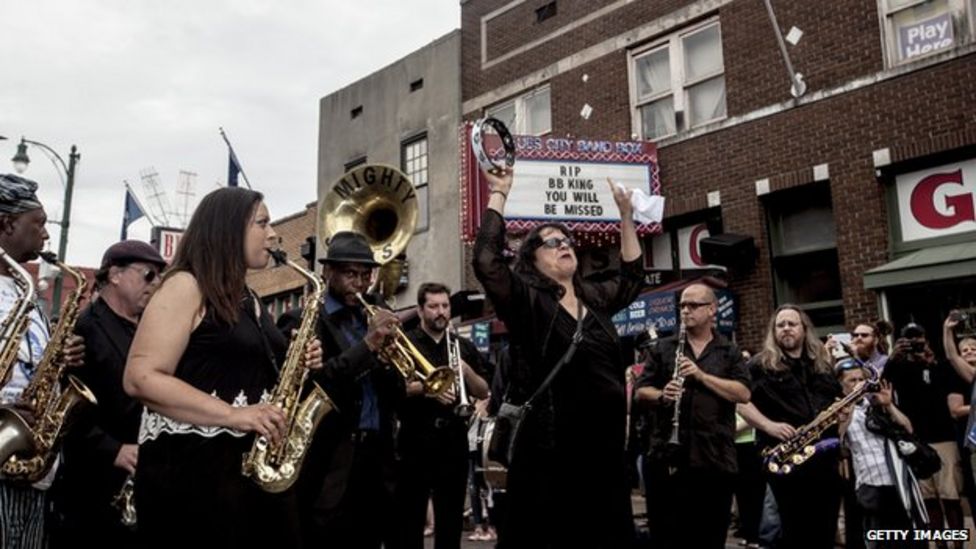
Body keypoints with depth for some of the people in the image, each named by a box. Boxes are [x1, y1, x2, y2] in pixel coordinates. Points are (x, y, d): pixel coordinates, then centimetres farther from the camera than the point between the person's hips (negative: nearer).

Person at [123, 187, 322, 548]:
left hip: (257, 462, 8)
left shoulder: (248, 299, 17)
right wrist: (232, 415, -23)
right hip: (192, 463, -8)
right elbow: (139, 379, -17)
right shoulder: (186, 286, -7)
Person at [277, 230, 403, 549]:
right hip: (331, 467, -6)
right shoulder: (302, 322, -3)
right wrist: (366, 347, -20)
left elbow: (395, 398, 13)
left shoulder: (373, 323, 14)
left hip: (377, 460, 6)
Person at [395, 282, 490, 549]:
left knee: (451, 515, 10)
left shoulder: (464, 347, 11)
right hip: (416, 439, -3)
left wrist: (467, 371, -9)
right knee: (410, 512, 3)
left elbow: (483, 392, 9)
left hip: (454, 439, 3)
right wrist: (426, 388, -24)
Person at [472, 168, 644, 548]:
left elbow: (632, 277, 28)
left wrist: (626, 217, 22)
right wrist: (499, 195, -12)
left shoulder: (594, 298, 13)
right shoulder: (527, 301, -6)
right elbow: (486, 261, -19)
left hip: (604, 446, 6)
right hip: (548, 450, -6)